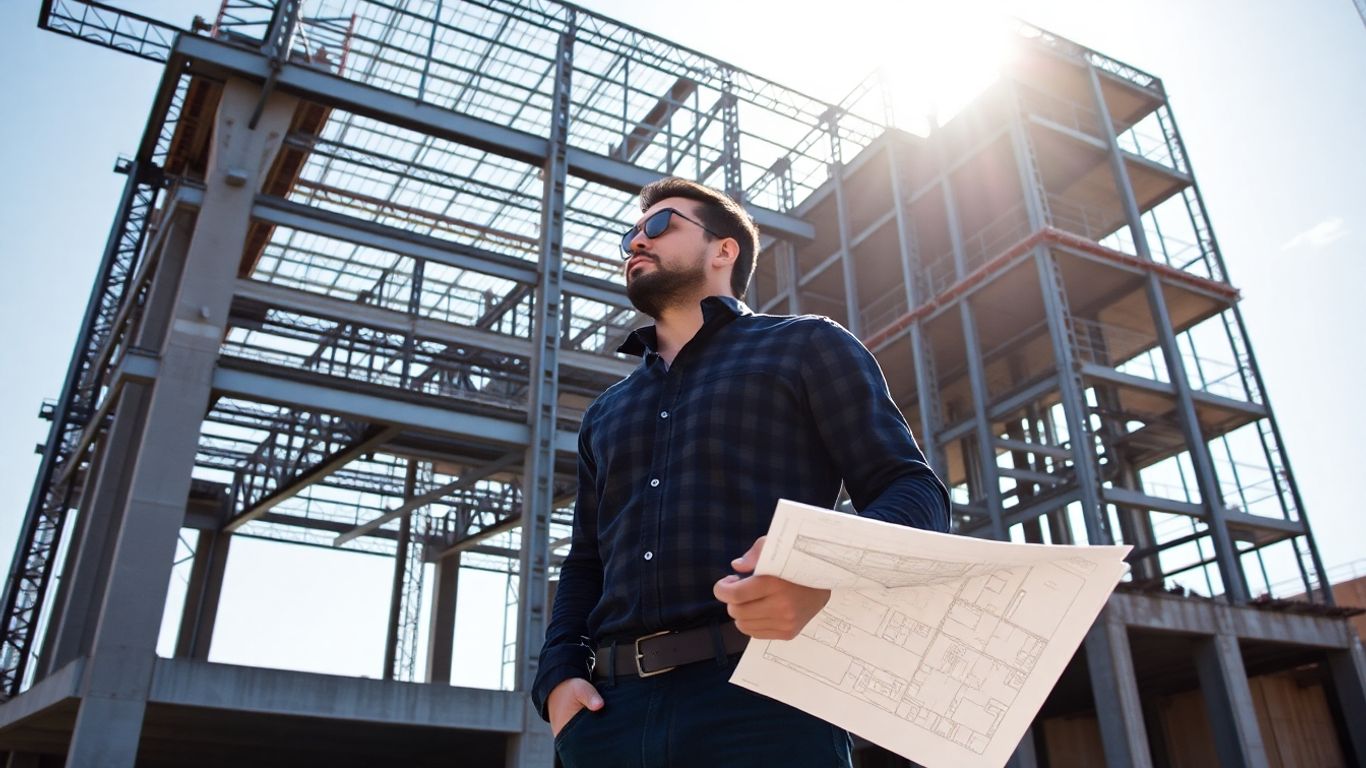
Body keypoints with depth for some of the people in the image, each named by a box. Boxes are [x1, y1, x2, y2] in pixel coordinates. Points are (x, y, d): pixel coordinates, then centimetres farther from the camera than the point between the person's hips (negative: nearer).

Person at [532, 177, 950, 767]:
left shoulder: (807, 346, 9)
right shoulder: (605, 414, 25)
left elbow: (913, 491, 1)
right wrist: (557, 676, 4)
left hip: (762, 699, -5)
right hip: (611, 713, 5)